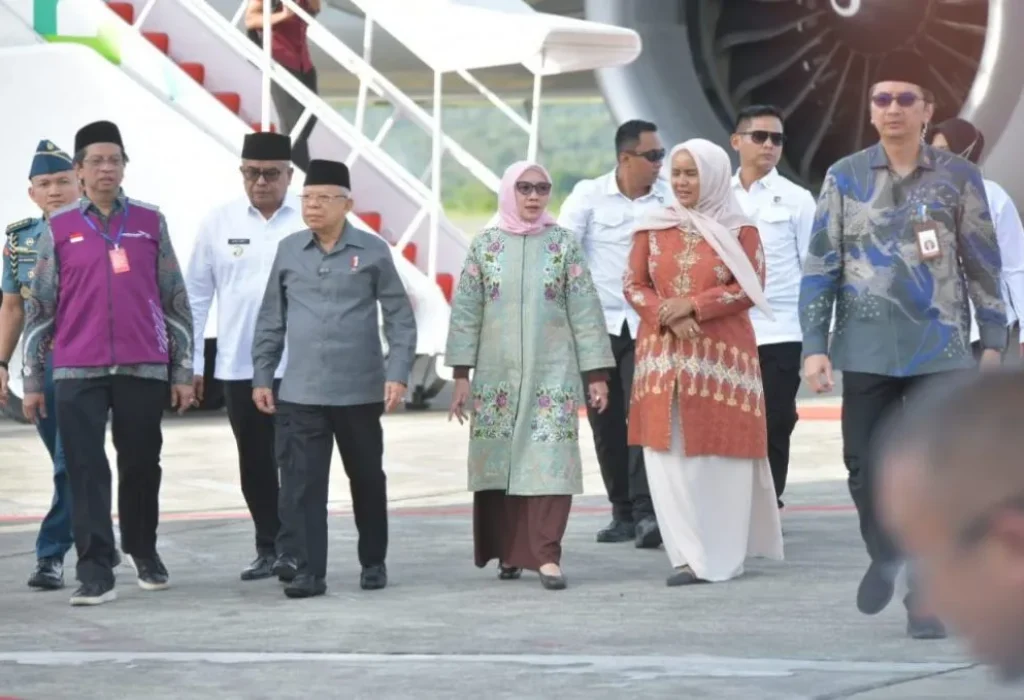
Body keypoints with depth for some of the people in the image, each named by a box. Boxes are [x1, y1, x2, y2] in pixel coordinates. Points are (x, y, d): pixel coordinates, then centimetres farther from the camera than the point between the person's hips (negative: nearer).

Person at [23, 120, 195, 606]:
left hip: (144, 369, 1)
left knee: (141, 465, 10)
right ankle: (95, 571, -3)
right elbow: (39, 308, 7)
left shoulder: (150, 223, 7)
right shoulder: (58, 229, 5)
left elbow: (175, 301, 10)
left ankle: (143, 552, 29)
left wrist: (183, 372, 7)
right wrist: (33, 381, 5)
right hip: (78, 372, -1)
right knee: (86, 470, -4)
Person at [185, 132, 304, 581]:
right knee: (254, 463, 11)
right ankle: (268, 548, 21)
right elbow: (197, 294, 9)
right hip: (238, 366, 3)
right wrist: (190, 361, 7)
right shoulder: (220, 222, 5)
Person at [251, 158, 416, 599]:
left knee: (367, 480, 12)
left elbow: (400, 318, 1)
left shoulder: (372, 251, -1)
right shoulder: (288, 251, 6)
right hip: (300, 393, 1)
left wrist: (398, 373, -8)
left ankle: (373, 563, 28)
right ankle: (307, 572, -1)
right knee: (300, 485, -5)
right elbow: (271, 320, 11)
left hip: (360, 391, -1)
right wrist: (261, 376, 8)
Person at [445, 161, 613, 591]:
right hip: (497, 376, 1)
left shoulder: (563, 244, 4)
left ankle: (546, 555, -9)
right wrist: (461, 376, 0)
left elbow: (585, 310, 2)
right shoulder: (485, 246, 5)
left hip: (552, 375, -1)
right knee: (499, 460, 3)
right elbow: (465, 311, 5)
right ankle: (508, 551, 15)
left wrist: (596, 373, -2)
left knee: (551, 461, -9)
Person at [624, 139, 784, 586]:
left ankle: (724, 554, 4)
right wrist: (667, 316, -12)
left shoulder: (739, 229, 0)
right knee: (669, 455, -1)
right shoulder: (652, 228, 9)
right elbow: (633, 285, 7)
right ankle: (690, 555, 4)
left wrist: (694, 306, -15)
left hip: (722, 357, -3)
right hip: (664, 356, 3)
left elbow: (750, 287, -5)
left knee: (721, 454, -3)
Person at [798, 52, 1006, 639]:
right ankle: (884, 556, 31)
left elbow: (983, 265, 6)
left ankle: (925, 597, 5)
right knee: (865, 466, 3)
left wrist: (994, 342, 4)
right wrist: (815, 345, -1)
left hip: (939, 349, -1)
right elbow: (821, 266, 5)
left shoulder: (958, 178, 2)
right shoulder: (845, 178, 4)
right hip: (868, 349, 1)